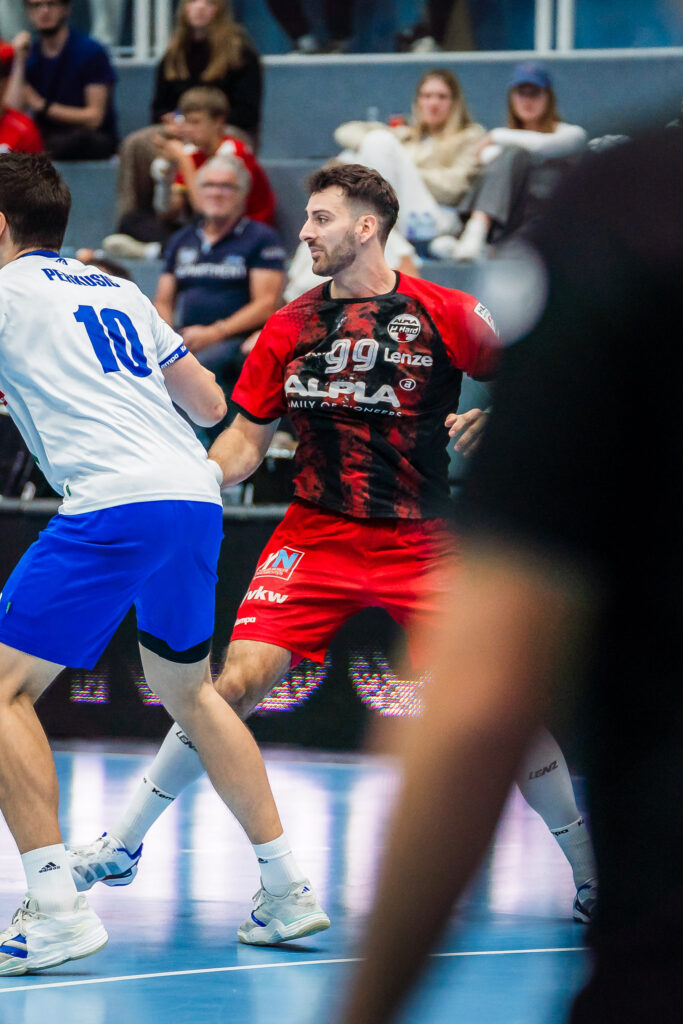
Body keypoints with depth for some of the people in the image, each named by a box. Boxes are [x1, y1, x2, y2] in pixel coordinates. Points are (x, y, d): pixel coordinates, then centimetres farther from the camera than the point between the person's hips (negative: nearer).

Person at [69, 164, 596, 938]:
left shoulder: (442, 314, -5)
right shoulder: (289, 329, 4)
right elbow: (247, 439, 10)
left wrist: (487, 421, -14)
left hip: (423, 544, -2)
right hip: (315, 535, 2)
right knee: (238, 681, -13)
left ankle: (589, 874, 11)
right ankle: (121, 846, -1)